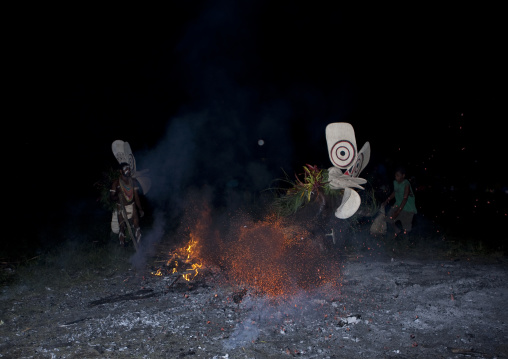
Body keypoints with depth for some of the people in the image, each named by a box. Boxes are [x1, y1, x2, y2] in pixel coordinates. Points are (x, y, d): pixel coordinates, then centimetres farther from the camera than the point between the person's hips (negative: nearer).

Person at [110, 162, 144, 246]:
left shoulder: (133, 181, 2)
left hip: (132, 207, 3)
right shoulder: (116, 183, -8)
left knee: (136, 226, 1)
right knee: (122, 227, 2)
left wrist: (140, 209, 4)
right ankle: (122, 246, 17)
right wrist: (117, 197, -31)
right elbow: (112, 197, -7)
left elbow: (136, 196, 5)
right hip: (121, 208, -3)